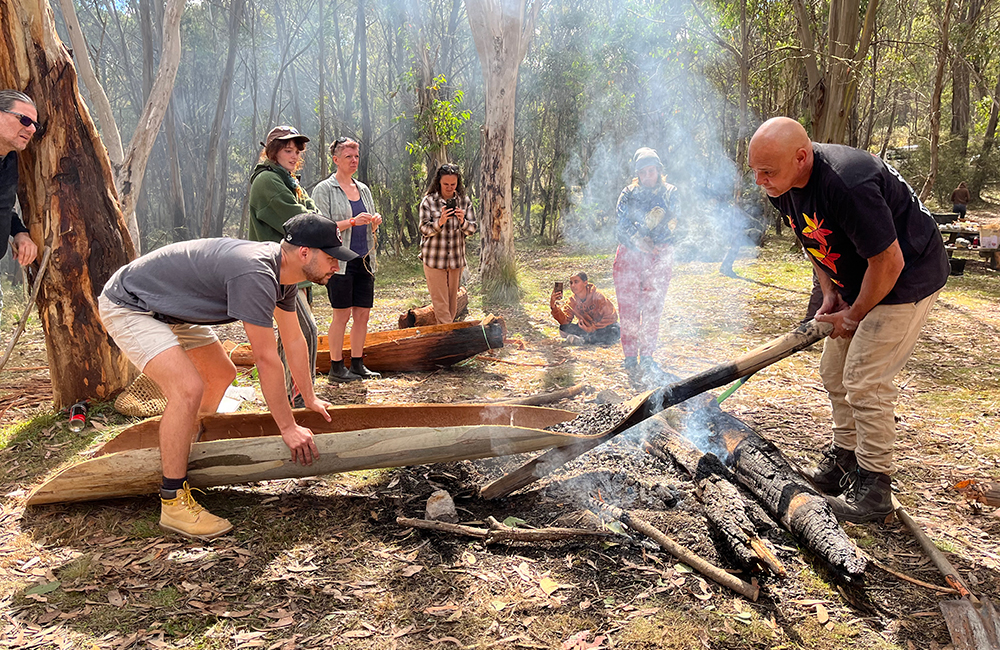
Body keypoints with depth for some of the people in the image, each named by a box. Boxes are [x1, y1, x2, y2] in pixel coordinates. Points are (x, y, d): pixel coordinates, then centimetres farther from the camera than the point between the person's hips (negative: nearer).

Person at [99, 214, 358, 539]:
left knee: (222, 374, 19)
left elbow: (294, 340, 9)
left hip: (171, 310, 10)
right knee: (188, 389, -26)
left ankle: (190, 448, 41)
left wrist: (310, 398, 18)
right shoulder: (256, 274, -34)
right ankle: (173, 501, -13)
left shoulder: (282, 271, -3)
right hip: (127, 307, -10)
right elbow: (266, 359, -30)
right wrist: (288, 428, -22)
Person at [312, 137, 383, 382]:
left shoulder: (363, 189, 17)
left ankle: (358, 364, 14)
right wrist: (352, 221, -20)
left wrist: (375, 222, -2)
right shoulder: (324, 189, -1)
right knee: (342, 314, -4)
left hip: (364, 259, 6)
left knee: (363, 313, 5)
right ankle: (336, 367, 5)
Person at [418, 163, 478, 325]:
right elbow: (424, 229, -9)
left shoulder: (465, 201, 3)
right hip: (434, 259, -3)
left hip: (457, 259, 3)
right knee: (440, 303, -4)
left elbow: (472, 229, 0)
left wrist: (462, 221, -21)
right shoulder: (428, 201, -5)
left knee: (453, 303, 13)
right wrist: (440, 222, -28)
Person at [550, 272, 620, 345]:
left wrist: (592, 328, -25)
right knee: (564, 328, -19)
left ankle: (583, 339, -28)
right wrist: (554, 306, -28)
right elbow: (565, 320, -14)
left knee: (615, 332, -39)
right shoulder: (573, 301, -6)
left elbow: (611, 317, -20)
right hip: (587, 327, 3)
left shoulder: (597, 297, -20)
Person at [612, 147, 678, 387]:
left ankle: (647, 359, 13)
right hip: (629, 256, 0)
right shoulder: (628, 194, 8)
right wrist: (638, 241, -19)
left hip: (659, 257, 0)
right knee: (628, 308, -4)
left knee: (652, 310, 1)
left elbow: (670, 225, -1)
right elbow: (621, 226, -1)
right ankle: (631, 360, 5)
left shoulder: (670, 192, 8)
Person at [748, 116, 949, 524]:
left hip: (908, 278, -9)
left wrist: (854, 316, -15)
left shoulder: (848, 184, -35)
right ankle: (844, 459, 28)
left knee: (865, 380, -11)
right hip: (857, 282, 9)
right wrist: (830, 294, -1)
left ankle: (873, 487, 3)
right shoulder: (783, 187, -7)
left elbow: (889, 262, -28)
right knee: (834, 372, 12)